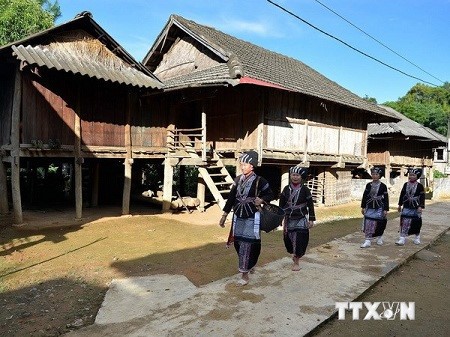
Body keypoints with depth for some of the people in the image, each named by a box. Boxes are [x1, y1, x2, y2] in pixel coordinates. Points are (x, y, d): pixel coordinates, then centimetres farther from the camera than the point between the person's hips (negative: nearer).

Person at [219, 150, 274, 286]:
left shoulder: (259, 181, -10)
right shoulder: (238, 179, 4)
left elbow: (270, 195, 2)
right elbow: (231, 197, 7)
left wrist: (262, 200, -19)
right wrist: (224, 215, 7)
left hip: (251, 218, -5)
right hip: (238, 217, 5)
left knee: (247, 245, -3)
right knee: (238, 243, 13)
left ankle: (245, 274, 10)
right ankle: (248, 266, 38)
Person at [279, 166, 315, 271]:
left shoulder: (305, 190, -6)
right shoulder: (286, 189, 1)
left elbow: (310, 205, -4)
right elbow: (281, 204, 7)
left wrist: (311, 219, -6)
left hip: (301, 219, -3)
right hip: (289, 219, 3)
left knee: (299, 240, -4)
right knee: (288, 239, 7)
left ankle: (296, 262, 13)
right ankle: (294, 253, 37)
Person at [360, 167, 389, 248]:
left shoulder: (383, 186, -4)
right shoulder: (368, 185, 3)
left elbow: (386, 198, -3)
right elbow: (365, 196, 7)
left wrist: (386, 209, -6)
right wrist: (363, 207, 6)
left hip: (379, 208, -2)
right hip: (369, 208, 2)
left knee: (379, 224, 8)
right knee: (368, 224, -2)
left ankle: (380, 237, 32)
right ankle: (367, 241, 4)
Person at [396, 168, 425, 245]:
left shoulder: (420, 186, -6)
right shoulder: (406, 185, 3)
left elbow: (422, 197, -8)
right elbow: (402, 195, 9)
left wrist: (420, 206, -16)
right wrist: (400, 205, 11)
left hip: (416, 208, -2)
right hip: (406, 207, 2)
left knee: (416, 223, 10)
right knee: (404, 222, -3)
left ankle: (417, 237, 30)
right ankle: (402, 238, 1)